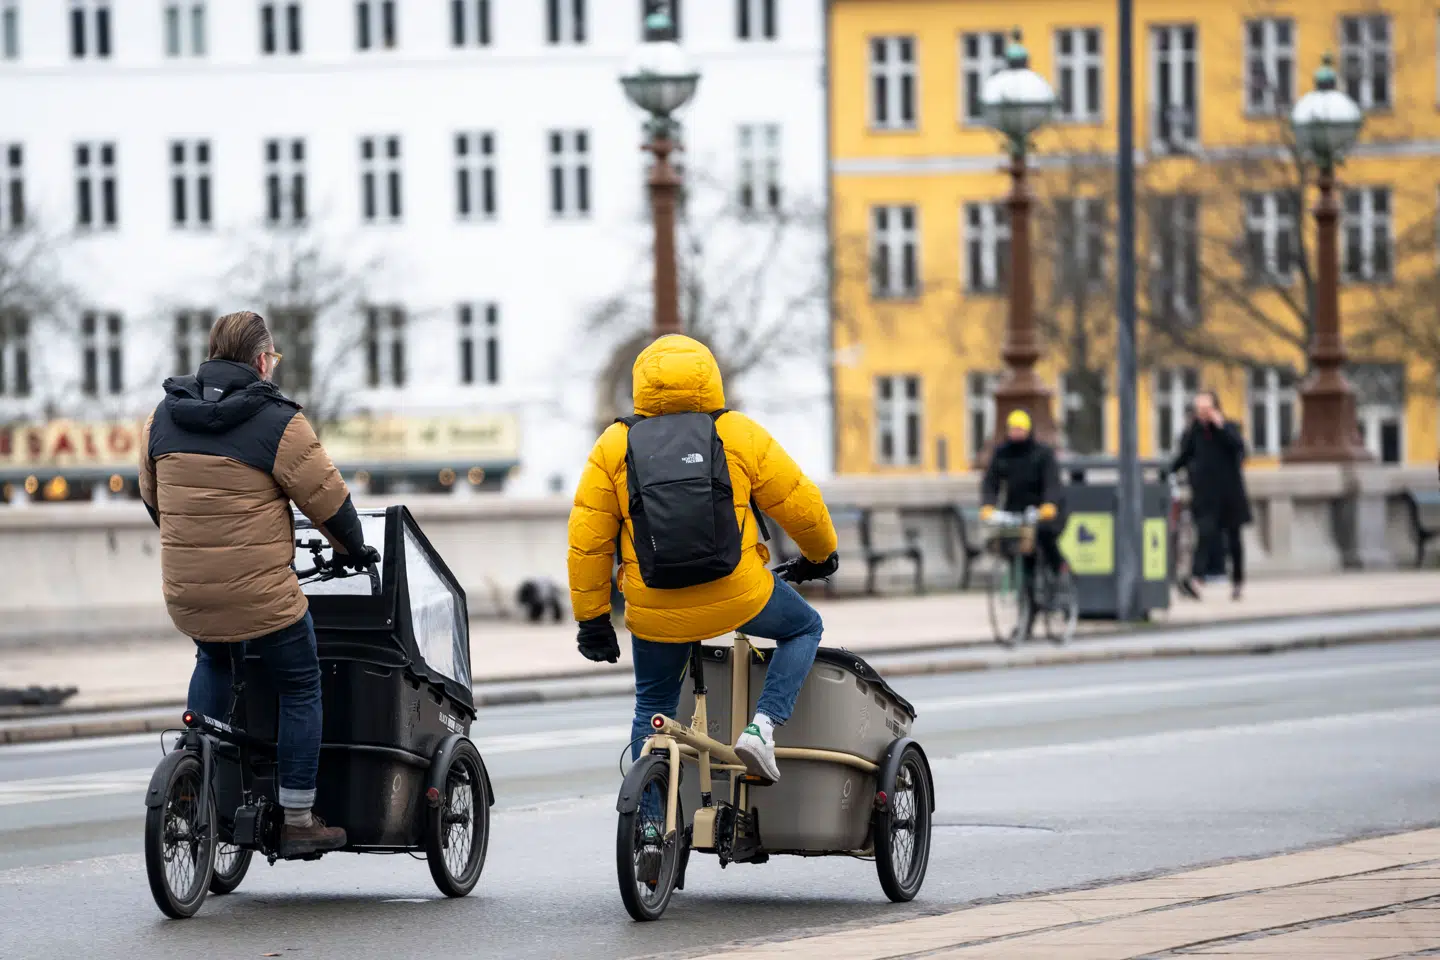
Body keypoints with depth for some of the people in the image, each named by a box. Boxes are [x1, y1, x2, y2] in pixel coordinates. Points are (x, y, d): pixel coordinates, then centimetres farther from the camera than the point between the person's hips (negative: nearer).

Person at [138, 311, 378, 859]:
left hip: (185, 593, 6)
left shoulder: (164, 417, 7)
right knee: (300, 690, 9)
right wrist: (351, 548, 13)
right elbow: (327, 498, -6)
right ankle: (297, 822, 8)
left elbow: (152, 497, 19)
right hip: (262, 595, -6)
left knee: (214, 659, 34)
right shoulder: (277, 422, -10)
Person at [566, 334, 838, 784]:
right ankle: (762, 726, 5)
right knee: (804, 628, 26)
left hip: (657, 612, 1)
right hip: (738, 595, -1)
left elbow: (588, 541, 2)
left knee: (652, 708, 21)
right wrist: (821, 554, 27)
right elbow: (800, 504, 6)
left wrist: (592, 619, 11)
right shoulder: (739, 434, 0)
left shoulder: (614, 446, 3)